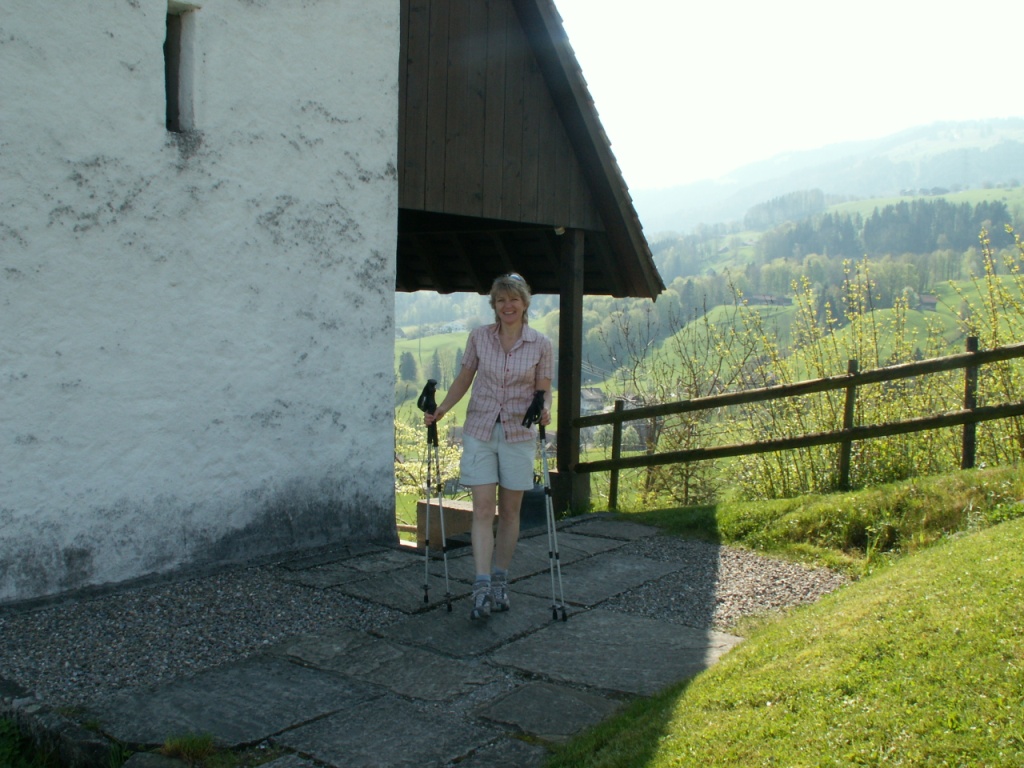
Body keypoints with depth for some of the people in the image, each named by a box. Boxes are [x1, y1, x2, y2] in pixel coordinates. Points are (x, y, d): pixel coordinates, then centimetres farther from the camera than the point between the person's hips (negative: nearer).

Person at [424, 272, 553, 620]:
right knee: (483, 509, -6)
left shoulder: (540, 344, -4)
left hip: (517, 435, 0)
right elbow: (464, 379, 9)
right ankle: (482, 588, -7)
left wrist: (544, 410, -21)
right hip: (479, 432, 0)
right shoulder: (479, 337, -1)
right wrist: (441, 409, -4)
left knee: (509, 511, 7)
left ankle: (500, 582, 22)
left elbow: (544, 390, 1)